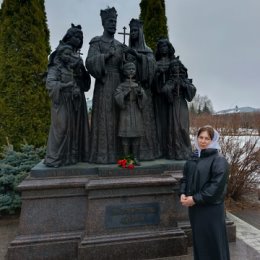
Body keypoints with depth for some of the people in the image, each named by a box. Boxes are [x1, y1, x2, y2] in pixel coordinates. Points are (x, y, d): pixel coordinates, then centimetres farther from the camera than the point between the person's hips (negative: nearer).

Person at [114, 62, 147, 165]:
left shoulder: (138, 85, 11)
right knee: (125, 136, -3)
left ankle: (136, 158, 12)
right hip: (125, 114, -2)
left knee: (136, 136, 3)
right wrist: (127, 92, -21)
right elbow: (117, 98, -9)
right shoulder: (121, 86, 4)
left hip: (136, 114, 3)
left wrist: (140, 92, -15)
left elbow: (143, 100, 4)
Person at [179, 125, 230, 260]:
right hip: (194, 208, 6)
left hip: (211, 209, -6)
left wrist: (196, 199, -19)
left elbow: (217, 186, -20)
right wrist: (183, 194, -6)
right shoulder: (193, 159, 7)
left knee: (213, 244, 9)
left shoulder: (219, 160, -13)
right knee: (198, 242, 20)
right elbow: (185, 178, 11)